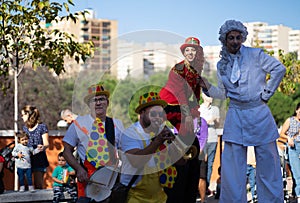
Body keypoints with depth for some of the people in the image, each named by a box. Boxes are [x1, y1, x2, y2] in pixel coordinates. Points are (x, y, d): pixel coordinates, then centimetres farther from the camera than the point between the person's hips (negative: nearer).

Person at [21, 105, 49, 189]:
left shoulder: (42, 126, 0)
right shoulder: (25, 128, 16)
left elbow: (46, 143, -5)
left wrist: (43, 147, -28)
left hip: (39, 159, -5)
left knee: (38, 184, -7)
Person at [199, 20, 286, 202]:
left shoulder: (255, 55, -2)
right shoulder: (222, 65, 11)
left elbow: (279, 69, -5)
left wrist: (266, 93, -4)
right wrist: (208, 87, -1)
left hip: (259, 113, -3)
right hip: (235, 116, 3)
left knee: (268, 160, 2)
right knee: (232, 163, -1)